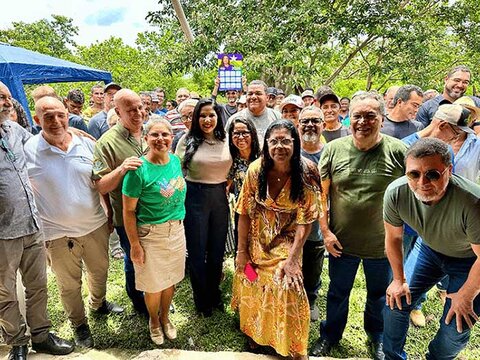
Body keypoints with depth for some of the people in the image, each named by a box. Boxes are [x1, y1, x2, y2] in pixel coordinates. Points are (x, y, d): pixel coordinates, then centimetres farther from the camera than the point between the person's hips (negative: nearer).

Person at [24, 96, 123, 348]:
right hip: (58, 233, -3)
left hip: (95, 225, 3)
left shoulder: (86, 144, -3)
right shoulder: (27, 151, -12)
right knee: (69, 284, 15)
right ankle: (79, 324, 39)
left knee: (99, 271, 23)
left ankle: (98, 303, 52)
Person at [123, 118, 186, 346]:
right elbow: (128, 210, -14)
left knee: (171, 279, 19)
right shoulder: (138, 169, -18)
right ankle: (154, 321, 42)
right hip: (151, 234, -5)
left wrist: (179, 224, 13)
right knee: (154, 284, 13)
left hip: (177, 230, 5)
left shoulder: (175, 160, -1)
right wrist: (134, 244, -12)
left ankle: (165, 317, 46)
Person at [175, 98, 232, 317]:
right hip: (195, 198, -3)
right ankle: (202, 300, 31)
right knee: (197, 251, 9)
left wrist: (228, 186, 2)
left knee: (217, 250, 15)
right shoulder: (188, 140, -5)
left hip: (220, 198, 3)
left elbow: (232, 169, 15)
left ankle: (215, 294, 38)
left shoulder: (226, 141, 3)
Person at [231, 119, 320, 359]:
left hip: (287, 241, -2)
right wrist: (241, 250, -6)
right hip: (257, 240, 2)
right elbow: (245, 211, -10)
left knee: (287, 286, -14)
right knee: (252, 286, 14)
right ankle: (254, 331, 45)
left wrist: (292, 259, -20)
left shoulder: (306, 173, -20)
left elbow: (305, 219, -17)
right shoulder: (256, 170, -17)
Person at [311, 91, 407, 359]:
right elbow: (321, 193, -4)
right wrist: (325, 231, -7)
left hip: (382, 244, 0)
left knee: (380, 294, 23)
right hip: (341, 242, 1)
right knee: (338, 293, 20)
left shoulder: (398, 151, -13)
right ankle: (330, 336, 46)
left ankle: (377, 336, 52)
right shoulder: (334, 149, -8)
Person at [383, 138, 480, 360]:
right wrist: (399, 280, 1)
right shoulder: (396, 193, -29)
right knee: (395, 301, 2)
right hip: (430, 249, 3)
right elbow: (393, 237, -10)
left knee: (455, 328, 0)